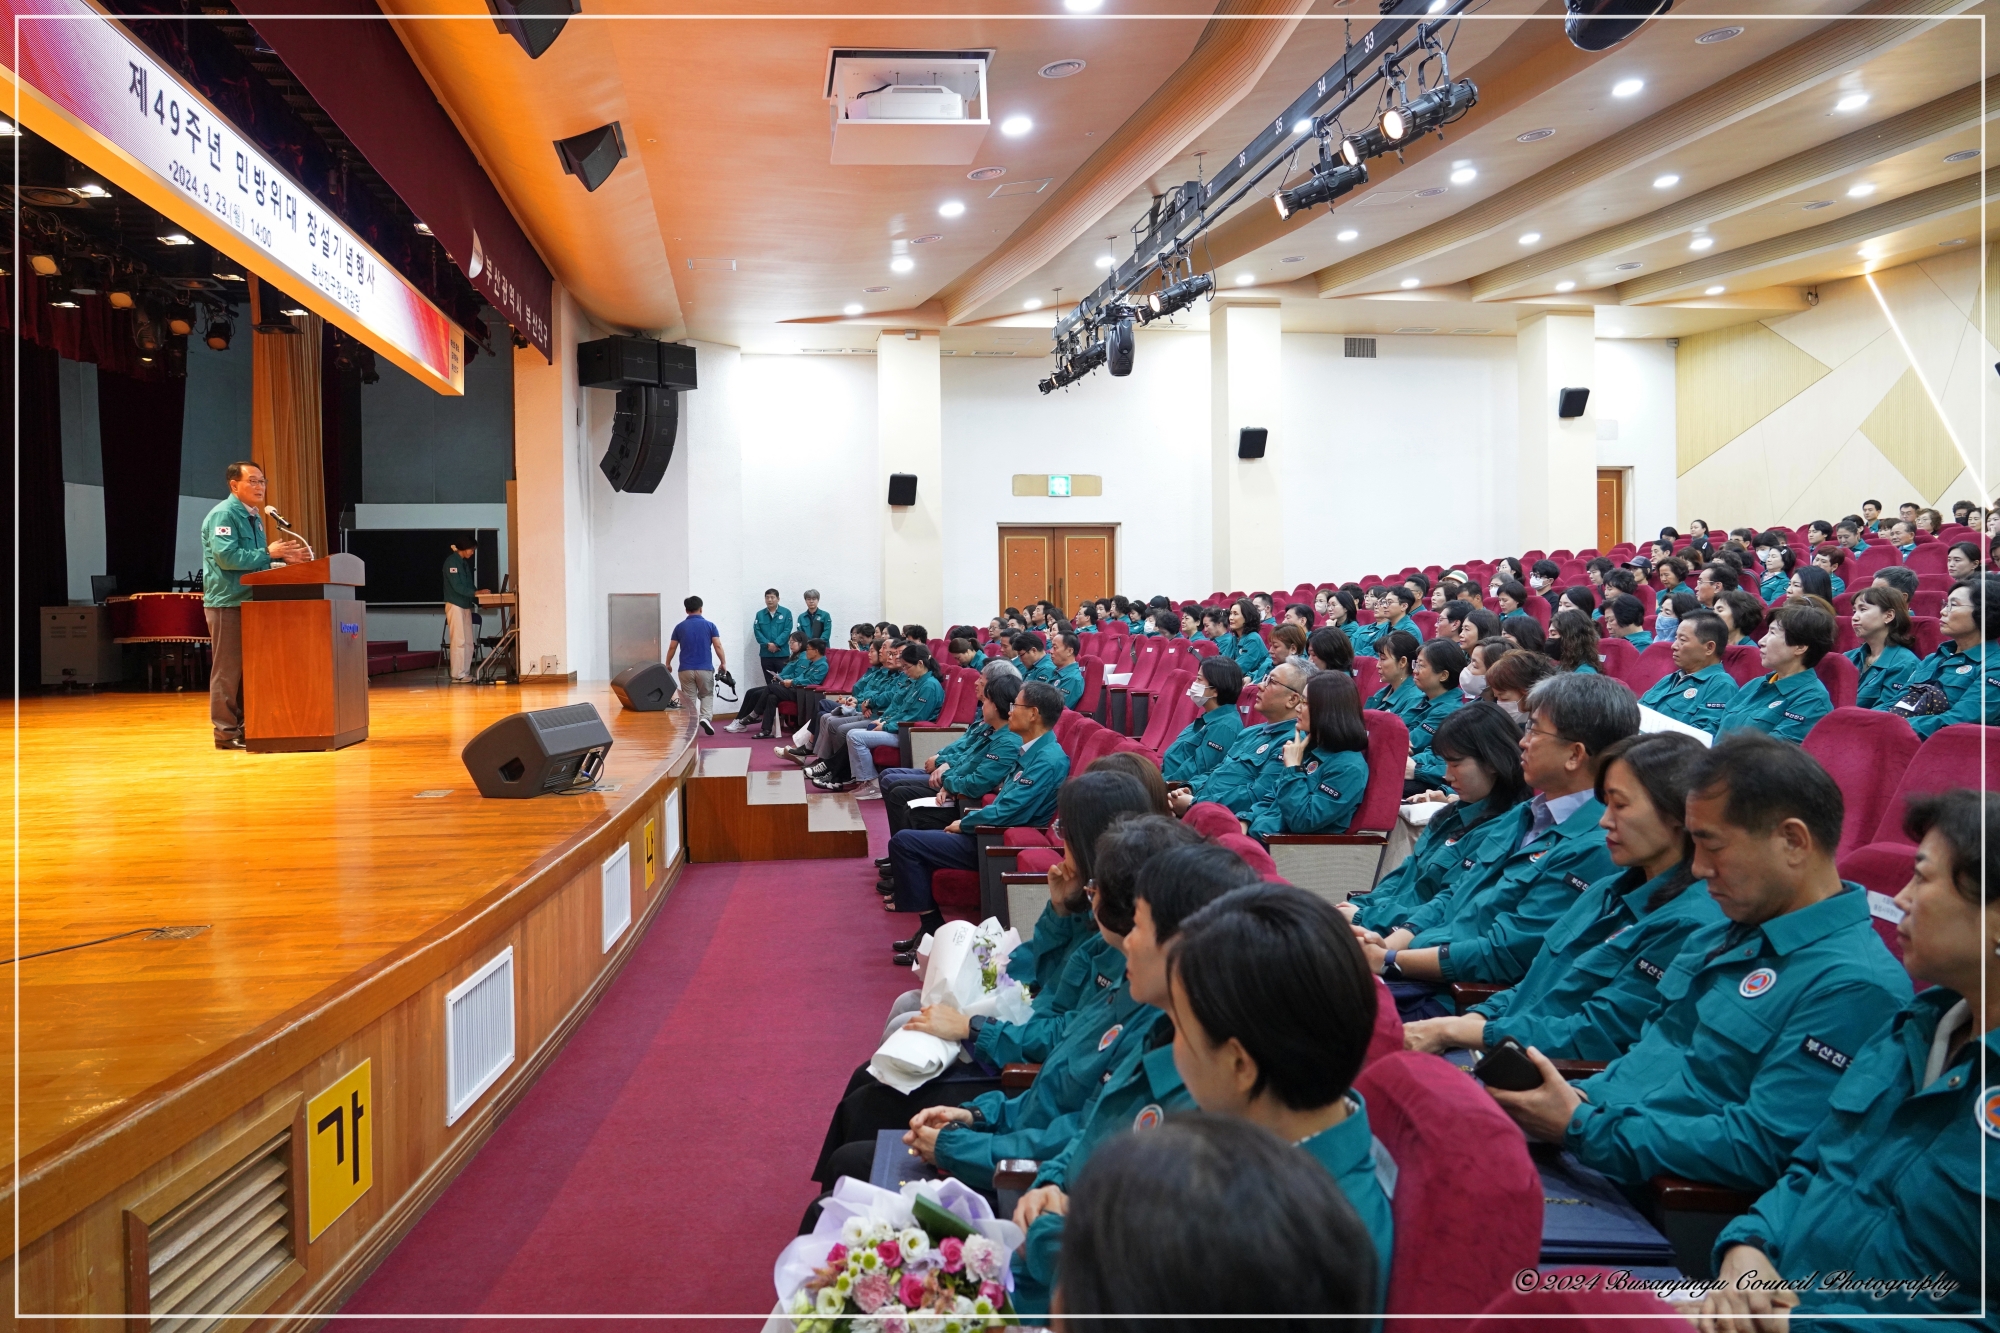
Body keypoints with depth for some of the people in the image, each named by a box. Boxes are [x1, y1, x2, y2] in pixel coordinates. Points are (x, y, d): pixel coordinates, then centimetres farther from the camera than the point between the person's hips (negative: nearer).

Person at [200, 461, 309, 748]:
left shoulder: (254, 516, 16)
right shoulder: (223, 514, -12)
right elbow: (226, 557, -23)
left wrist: (283, 558, 4)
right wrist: (269, 553, -18)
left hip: (250, 600, 9)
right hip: (227, 601, -9)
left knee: (248, 666, 11)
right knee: (228, 668, -4)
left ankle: (243, 726, 18)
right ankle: (226, 732, 1)